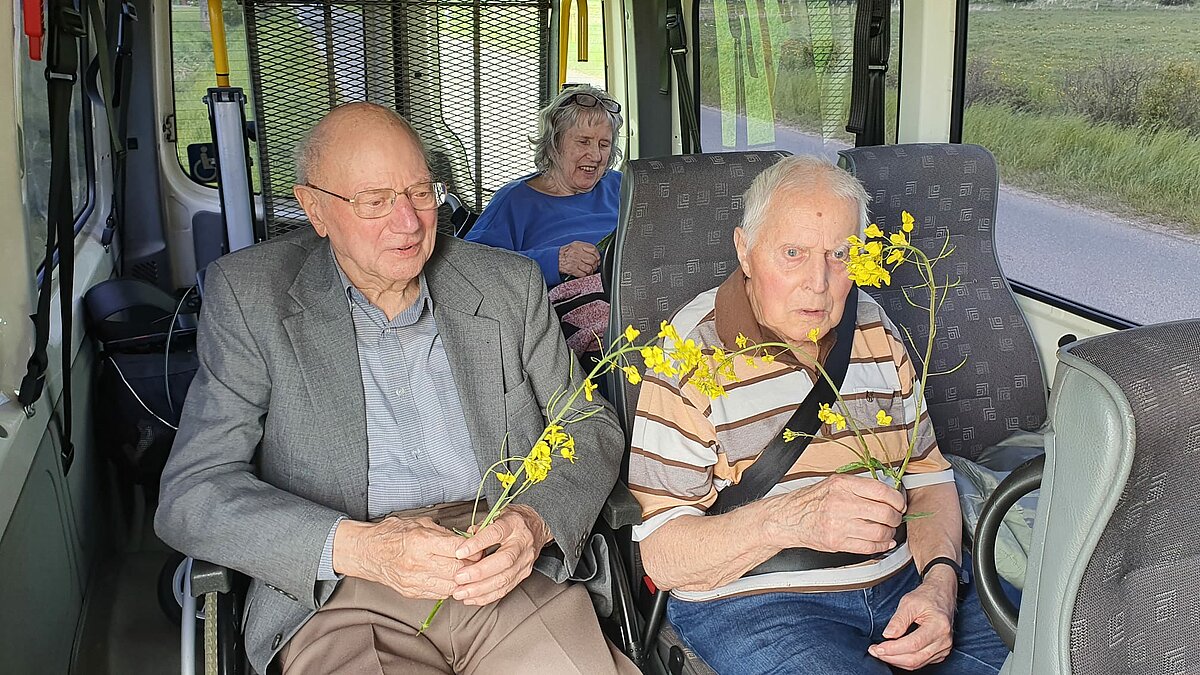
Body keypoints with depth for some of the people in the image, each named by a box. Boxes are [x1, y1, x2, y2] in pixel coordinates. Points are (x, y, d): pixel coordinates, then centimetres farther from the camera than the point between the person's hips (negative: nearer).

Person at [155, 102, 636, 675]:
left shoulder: (509, 284, 11)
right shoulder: (248, 295, 4)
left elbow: (591, 429, 14)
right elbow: (190, 494, -1)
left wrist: (535, 522, -9)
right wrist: (356, 547, -18)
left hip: (506, 576, 3)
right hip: (343, 601, -2)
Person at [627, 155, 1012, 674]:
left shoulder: (875, 329, 10)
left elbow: (927, 475, 12)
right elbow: (663, 556, -12)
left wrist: (939, 581, -8)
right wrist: (788, 519, -29)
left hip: (904, 579, 5)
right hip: (754, 604, -5)